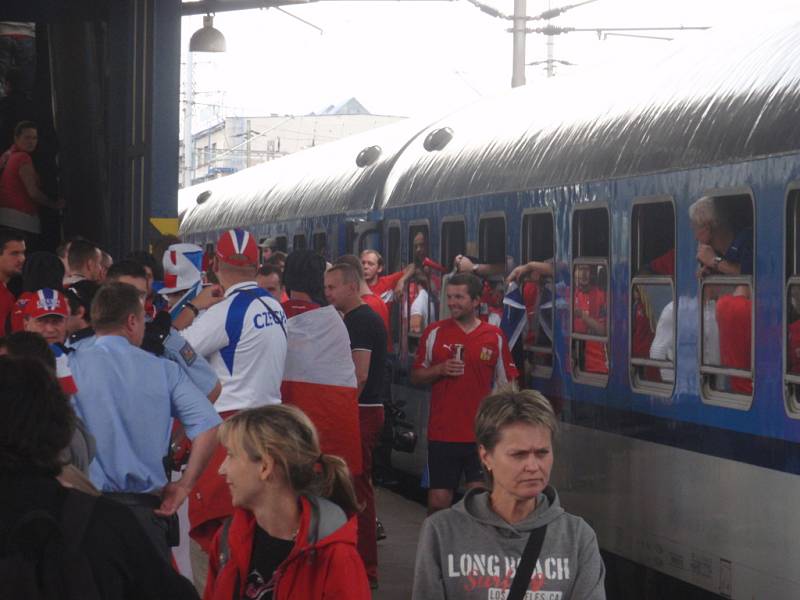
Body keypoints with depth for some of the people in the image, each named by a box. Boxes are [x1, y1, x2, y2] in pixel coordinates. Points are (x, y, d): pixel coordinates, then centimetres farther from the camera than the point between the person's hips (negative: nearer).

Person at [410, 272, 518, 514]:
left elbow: (506, 385, 8)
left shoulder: (495, 337, 4)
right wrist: (441, 370, -10)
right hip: (441, 433, 0)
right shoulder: (434, 333, 5)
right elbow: (416, 377, 9)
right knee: (438, 501, 2)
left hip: (482, 434, 0)